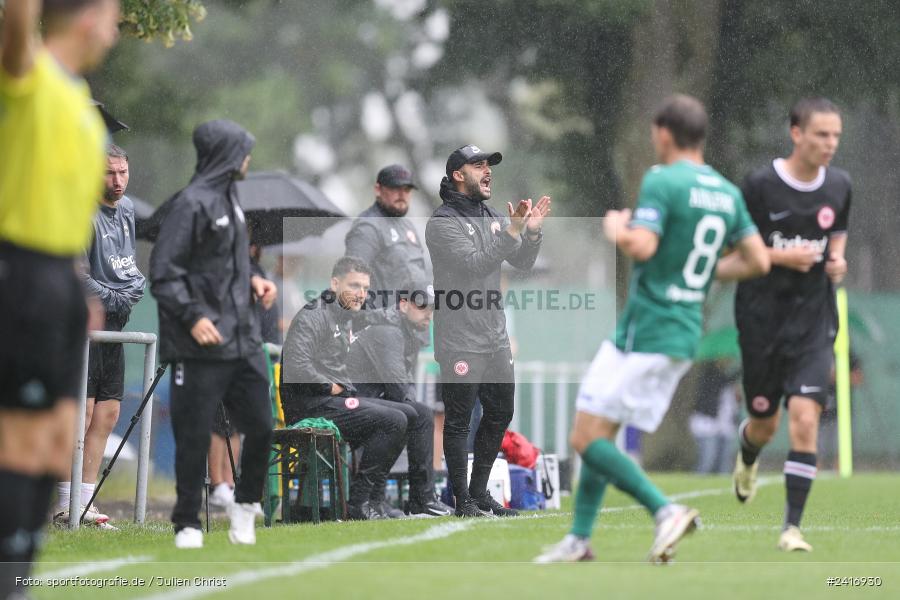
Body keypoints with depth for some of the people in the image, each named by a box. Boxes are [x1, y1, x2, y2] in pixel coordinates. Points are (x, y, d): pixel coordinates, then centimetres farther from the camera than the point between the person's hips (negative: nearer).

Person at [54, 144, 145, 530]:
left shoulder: (126, 208, 15)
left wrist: (132, 288, 10)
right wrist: (115, 298, -11)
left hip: (115, 324, 8)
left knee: (108, 413, 5)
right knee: (82, 409, -12)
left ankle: (85, 503, 8)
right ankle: (65, 505, -11)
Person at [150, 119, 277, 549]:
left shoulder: (228, 199, 13)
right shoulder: (192, 203, -13)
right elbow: (163, 272, -15)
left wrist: (253, 281, 7)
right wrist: (192, 316, -22)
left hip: (244, 340, 8)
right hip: (202, 346, -8)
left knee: (260, 426, 9)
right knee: (194, 436, -1)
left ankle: (245, 505, 29)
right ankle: (187, 524, 10)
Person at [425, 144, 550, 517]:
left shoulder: (492, 217, 14)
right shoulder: (443, 222, -10)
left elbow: (522, 263, 14)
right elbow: (472, 264, -22)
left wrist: (532, 233, -5)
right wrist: (513, 232, -27)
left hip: (496, 339, 8)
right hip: (461, 343, -8)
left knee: (500, 413, 14)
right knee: (459, 421, -3)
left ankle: (479, 492, 25)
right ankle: (463, 501, 3)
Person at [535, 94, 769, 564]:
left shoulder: (662, 182, -13)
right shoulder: (728, 193, 11)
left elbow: (640, 245, -25)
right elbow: (757, 261, 11)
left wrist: (615, 228, -4)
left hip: (644, 331, -9)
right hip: (685, 336, 9)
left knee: (587, 439, -7)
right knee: (599, 435, 15)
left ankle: (665, 510, -19)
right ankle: (579, 539, 13)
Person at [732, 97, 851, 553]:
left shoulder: (839, 186, 2)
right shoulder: (760, 185, -11)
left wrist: (836, 258, 1)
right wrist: (780, 256, -19)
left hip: (814, 317, 2)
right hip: (763, 316, -2)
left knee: (805, 417, -15)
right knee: (765, 423, 12)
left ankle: (793, 527, -10)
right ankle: (747, 460, 51)